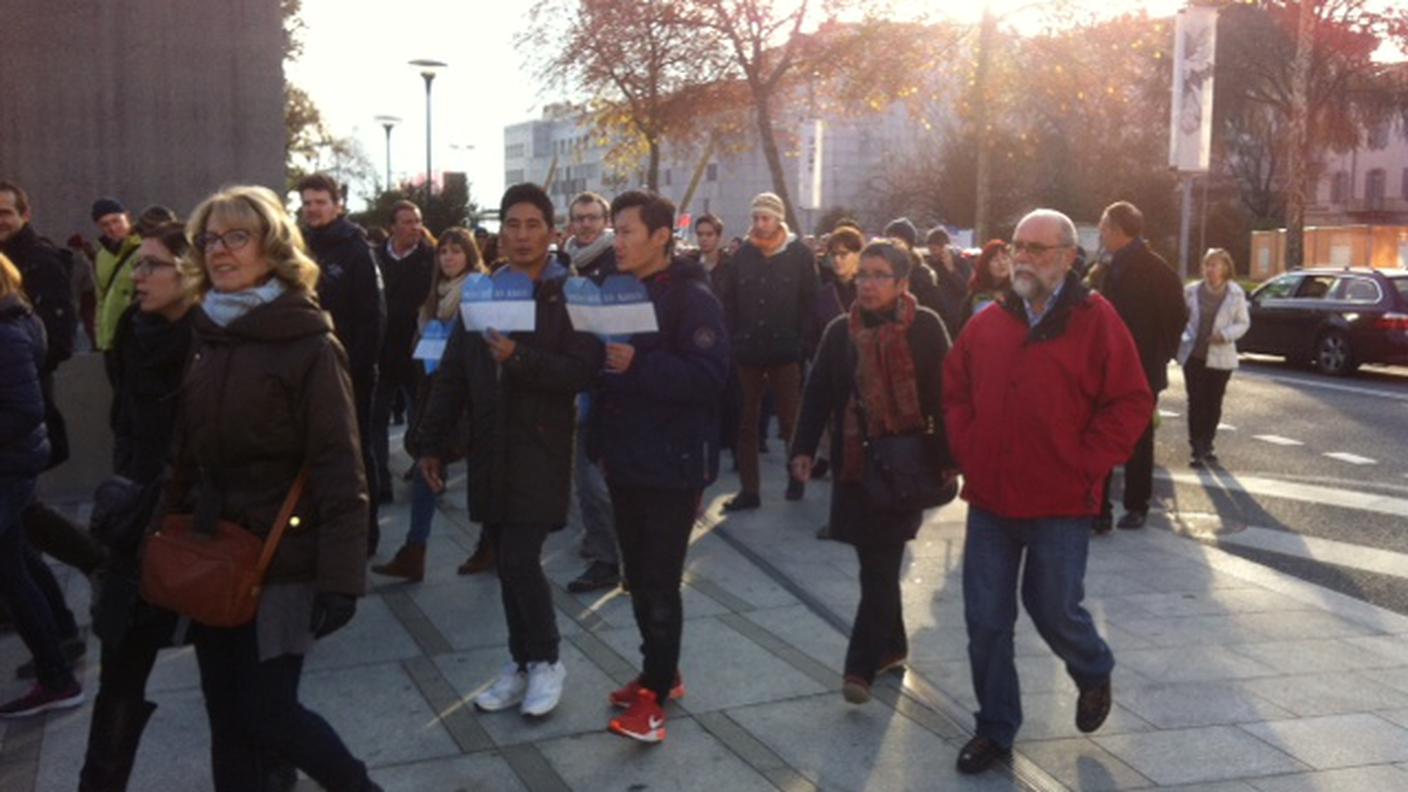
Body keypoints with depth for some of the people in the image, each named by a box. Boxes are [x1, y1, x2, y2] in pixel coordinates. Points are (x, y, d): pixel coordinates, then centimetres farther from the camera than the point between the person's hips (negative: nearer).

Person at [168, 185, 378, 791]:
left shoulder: (308, 345, -11)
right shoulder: (204, 339, 7)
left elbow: (339, 468, -15)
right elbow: (185, 457, 12)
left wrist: (340, 574, -20)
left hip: (281, 559, -6)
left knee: (269, 713, -1)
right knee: (227, 717, 12)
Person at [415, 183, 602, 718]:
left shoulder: (570, 294, -5)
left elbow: (583, 371, -15)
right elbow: (452, 375, 10)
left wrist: (519, 358, -26)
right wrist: (432, 442, 7)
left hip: (540, 451, -5)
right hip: (490, 451, 5)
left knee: (520, 560, -9)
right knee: (508, 561, 11)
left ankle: (546, 661, 12)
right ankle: (521, 663, 24)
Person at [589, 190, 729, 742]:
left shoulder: (692, 297, -12)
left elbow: (709, 375, -22)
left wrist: (638, 365, -28)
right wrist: (602, 441, 8)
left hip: (672, 463, -8)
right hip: (625, 460, 8)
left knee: (661, 584, -2)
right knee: (638, 578, 15)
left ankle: (654, 692, 9)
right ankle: (662, 673, 30)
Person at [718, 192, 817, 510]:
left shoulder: (800, 254, -1)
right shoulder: (743, 255, 6)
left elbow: (809, 302, -2)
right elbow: (729, 301, 7)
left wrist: (799, 341, -8)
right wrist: (735, 339, -1)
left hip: (785, 352, -3)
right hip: (748, 351, 3)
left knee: (790, 419, 7)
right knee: (746, 422, 5)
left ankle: (797, 475, 26)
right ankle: (749, 489, 10)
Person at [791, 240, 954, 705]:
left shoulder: (925, 328, -6)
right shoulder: (841, 331, 5)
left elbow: (943, 395, -7)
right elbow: (818, 391, 5)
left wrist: (946, 458, -10)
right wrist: (804, 448, -3)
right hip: (854, 463, 4)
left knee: (880, 566, -4)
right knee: (877, 563, 12)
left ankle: (862, 666, -1)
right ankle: (891, 648, 28)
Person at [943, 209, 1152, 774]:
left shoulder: (1096, 320, -6)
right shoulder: (988, 323, 7)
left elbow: (1131, 404, -8)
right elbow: (955, 390, 17)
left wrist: (1084, 466, -11)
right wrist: (967, 450, 5)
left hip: (1060, 505, -4)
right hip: (990, 498, 4)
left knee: (1054, 611, 7)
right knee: (985, 621, 7)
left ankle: (1094, 673, 41)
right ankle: (995, 729, 24)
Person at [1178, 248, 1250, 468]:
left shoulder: (1235, 294, -4)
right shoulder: (1192, 291, -2)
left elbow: (1243, 323, 3)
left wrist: (1225, 334, -15)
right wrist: (1181, 337, -3)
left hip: (1220, 357, 0)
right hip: (1193, 355, 0)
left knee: (1214, 403, 8)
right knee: (1196, 402, -2)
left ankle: (1207, 446, 22)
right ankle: (1197, 449, 3)